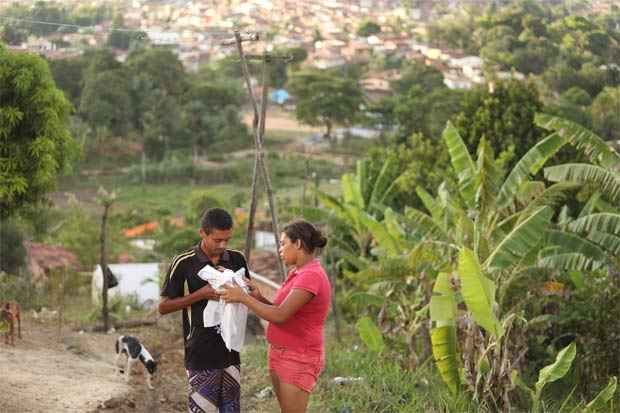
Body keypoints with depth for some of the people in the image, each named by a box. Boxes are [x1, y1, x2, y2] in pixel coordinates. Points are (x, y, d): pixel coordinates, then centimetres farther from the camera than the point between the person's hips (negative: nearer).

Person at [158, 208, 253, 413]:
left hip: (230, 352, 4)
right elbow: (163, 307, -6)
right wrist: (201, 294, -18)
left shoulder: (237, 260, 3)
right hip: (201, 356, -4)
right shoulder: (184, 263, -9)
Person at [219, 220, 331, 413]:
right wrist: (259, 297, -4)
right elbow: (282, 311, 12)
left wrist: (242, 297, -18)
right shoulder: (298, 273, 10)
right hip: (281, 354, 10)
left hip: (299, 359, -10)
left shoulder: (311, 277, -21)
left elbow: (280, 316, -25)